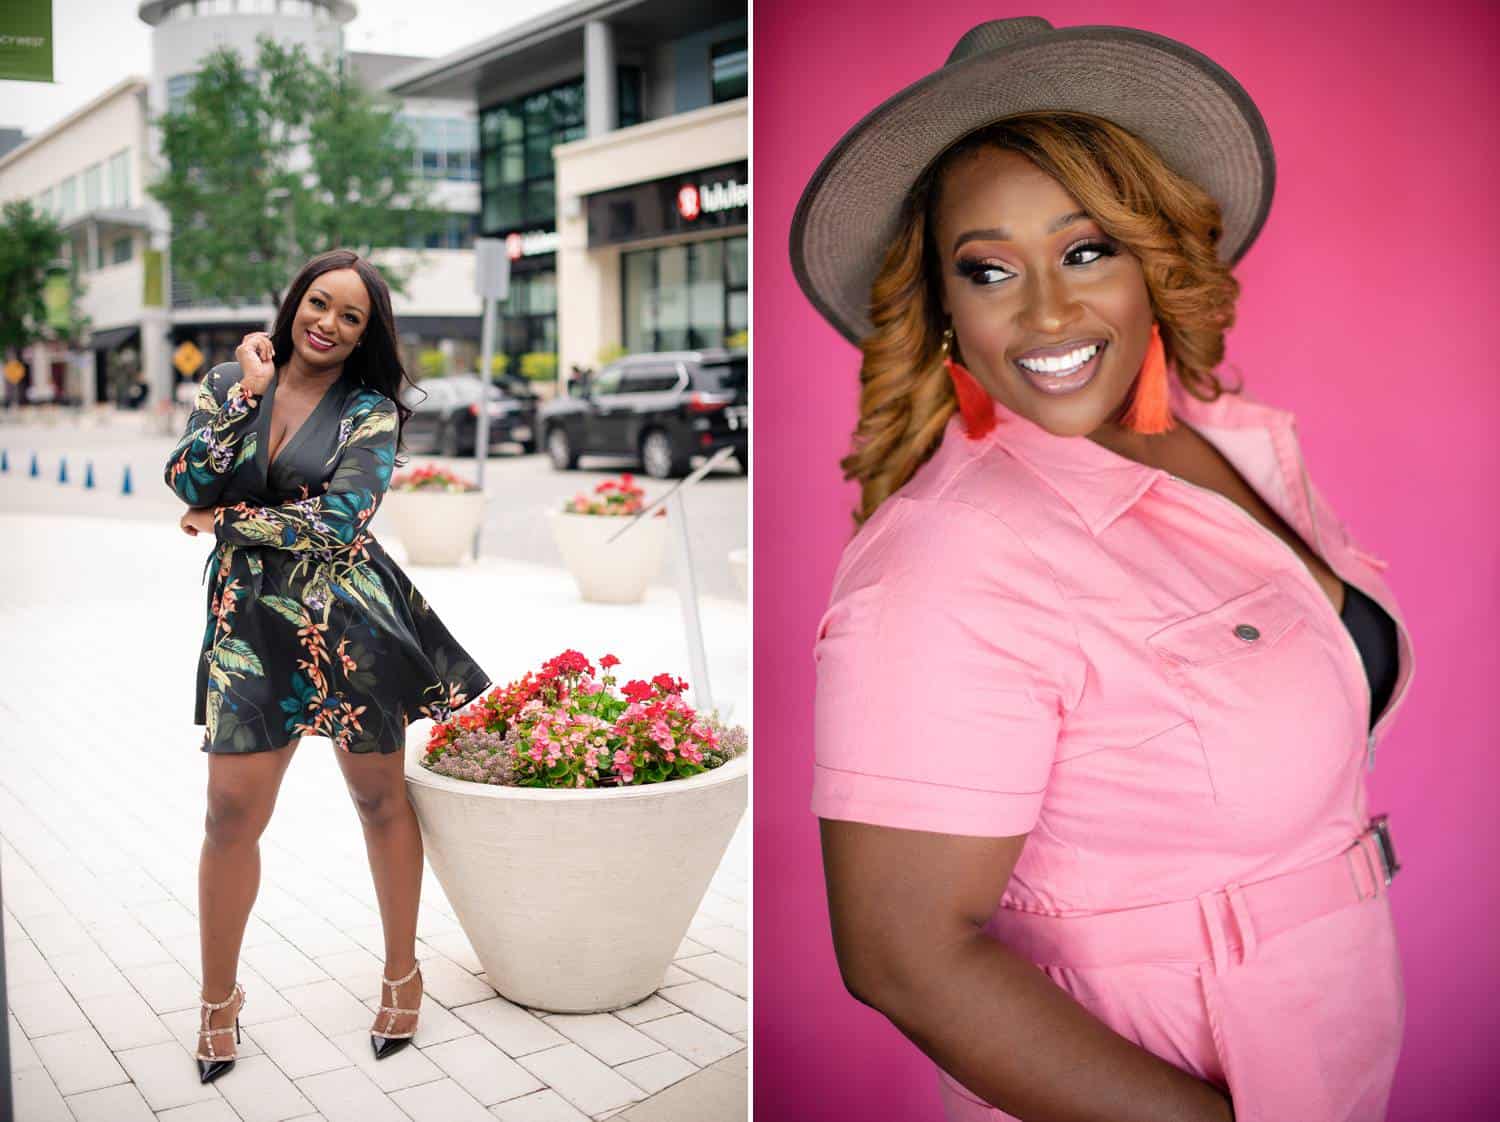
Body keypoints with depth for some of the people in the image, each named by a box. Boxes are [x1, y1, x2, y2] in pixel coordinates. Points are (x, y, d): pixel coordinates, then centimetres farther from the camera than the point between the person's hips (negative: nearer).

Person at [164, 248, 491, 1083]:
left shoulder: (371, 411, -2)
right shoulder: (228, 382, 8)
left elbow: (338, 519, -14)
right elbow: (187, 482, -6)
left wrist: (229, 521, -6)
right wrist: (249, 390, -9)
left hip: (350, 621, -2)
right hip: (251, 622, 2)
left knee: (382, 799, 9)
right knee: (232, 815, 1)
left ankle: (403, 970, 28)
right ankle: (220, 996, 22)